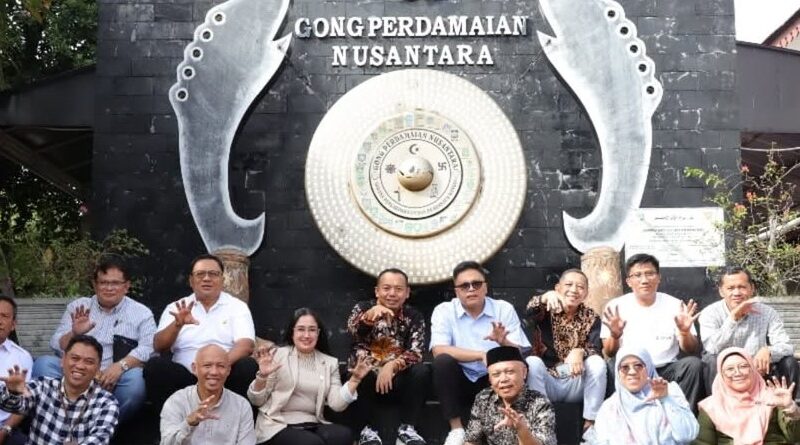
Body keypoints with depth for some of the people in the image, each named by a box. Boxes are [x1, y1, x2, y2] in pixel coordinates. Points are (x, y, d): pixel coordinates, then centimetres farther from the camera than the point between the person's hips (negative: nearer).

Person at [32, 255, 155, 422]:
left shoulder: (141, 313, 9)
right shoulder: (77, 307, 17)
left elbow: (149, 349, -5)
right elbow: (57, 345, 9)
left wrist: (121, 365, -22)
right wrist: (74, 334, -14)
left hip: (113, 383, -2)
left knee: (136, 378, -33)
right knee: (43, 363, -21)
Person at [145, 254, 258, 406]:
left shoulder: (237, 306, 10)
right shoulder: (176, 308, 14)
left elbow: (246, 345, -6)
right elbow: (159, 346, 2)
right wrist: (177, 324, -19)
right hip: (186, 376, 1)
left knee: (248, 366, -30)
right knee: (155, 365, -25)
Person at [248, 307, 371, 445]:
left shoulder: (330, 362, 13)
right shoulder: (277, 355, 3)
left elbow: (337, 404, 2)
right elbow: (256, 400, 0)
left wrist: (354, 380, -9)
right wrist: (262, 376, -18)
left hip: (312, 426, 4)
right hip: (278, 425, -4)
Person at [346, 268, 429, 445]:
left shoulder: (414, 317, 2)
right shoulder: (363, 308, -2)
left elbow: (416, 353, -11)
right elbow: (353, 330, -25)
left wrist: (392, 365, -31)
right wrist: (370, 315, -48)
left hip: (397, 381, 1)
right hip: (366, 380, -1)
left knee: (422, 371, -25)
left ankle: (406, 428, -15)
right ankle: (367, 429, -16)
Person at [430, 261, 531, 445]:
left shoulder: (504, 309, -2)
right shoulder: (444, 311, -6)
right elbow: (439, 350, -22)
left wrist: (503, 342, -31)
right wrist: (482, 355, -27)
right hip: (460, 381, 0)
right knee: (442, 361, -30)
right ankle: (456, 429, -18)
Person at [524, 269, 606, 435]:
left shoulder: (591, 318, 3)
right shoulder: (547, 311, -1)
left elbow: (596, 349, -13)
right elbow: (530, 312, -26)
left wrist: (579, 351, -36)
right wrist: (546, 297, -48)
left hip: (576, 383, 1)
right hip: (546, 382, -1)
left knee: (598, 362, -25)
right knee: (532, 362, -29)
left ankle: (591, 422, -17)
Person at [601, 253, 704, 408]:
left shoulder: (674, 305, 3)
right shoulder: (616, 307, 1)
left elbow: (692, 351, 2)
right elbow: (609, 353, -1)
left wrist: (685, 333, -20)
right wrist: (615, 336, -23)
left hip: (667, 369, 2)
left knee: (693, 363, -27)